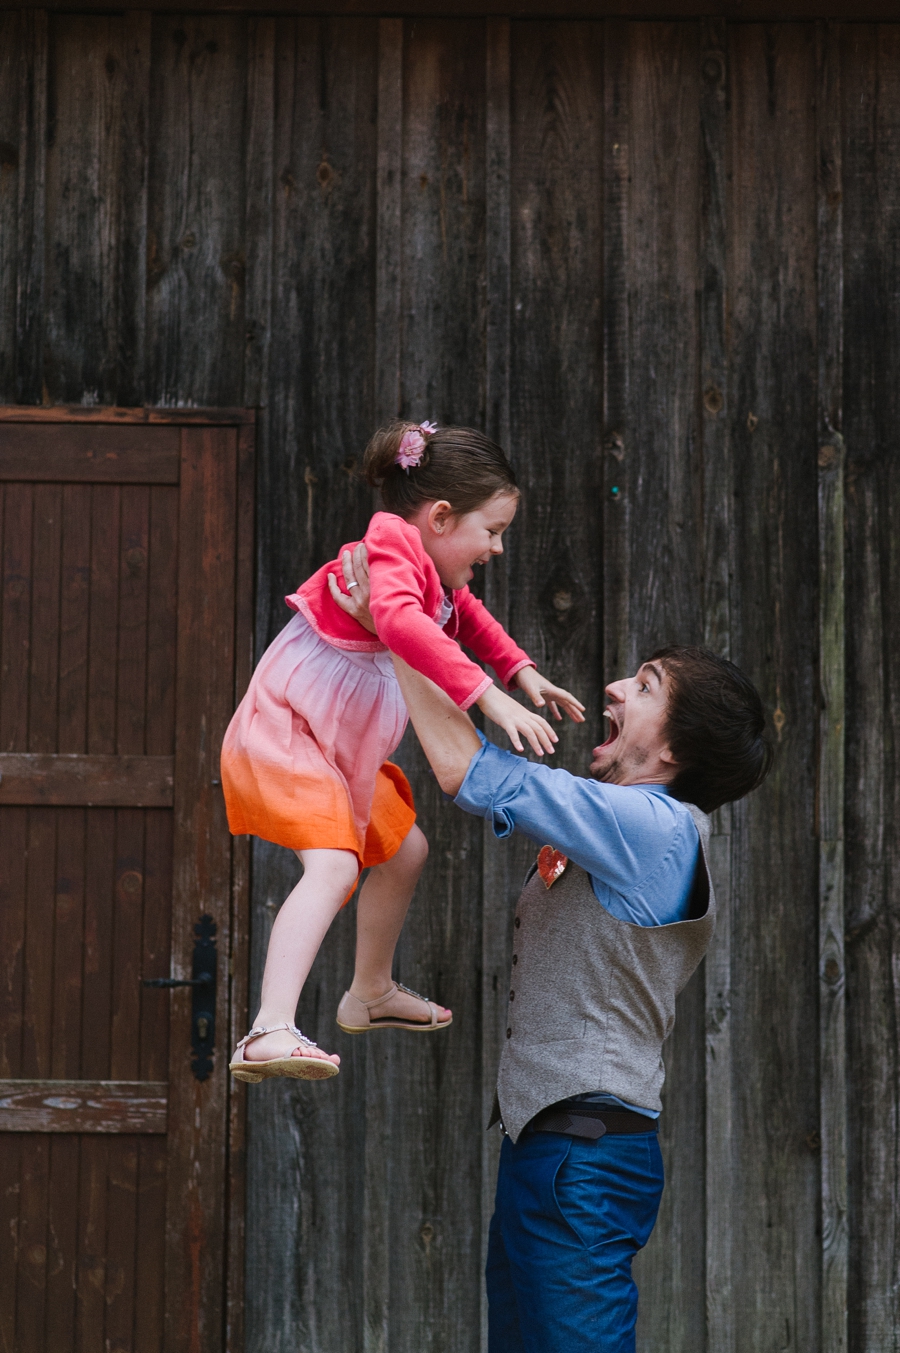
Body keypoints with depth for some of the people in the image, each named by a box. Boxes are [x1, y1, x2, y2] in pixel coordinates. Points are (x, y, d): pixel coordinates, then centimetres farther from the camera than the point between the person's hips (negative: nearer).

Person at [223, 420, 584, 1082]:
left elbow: (469, 617, 37)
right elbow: (403, 623, -43)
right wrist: (489, 695, -48)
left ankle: (370, 993, 45)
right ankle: (270, 1032, -41)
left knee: (403, 850, 25)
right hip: (281, 735, -11)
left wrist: (523, 671, 24)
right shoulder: (390, 551, -21)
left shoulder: (438, 578, 12)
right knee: (332, 865, -30)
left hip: (343, 755, 11)